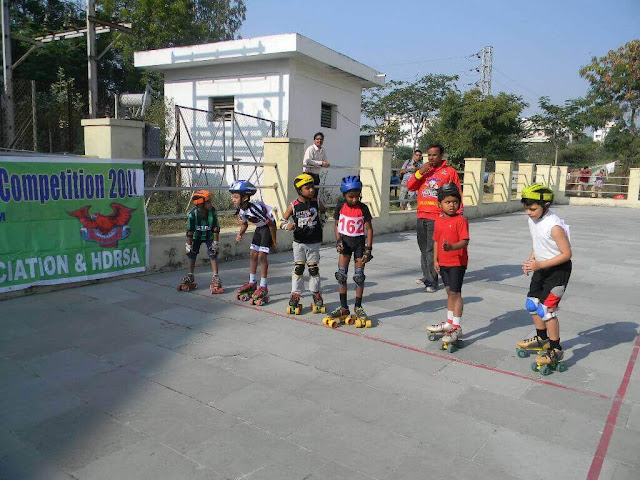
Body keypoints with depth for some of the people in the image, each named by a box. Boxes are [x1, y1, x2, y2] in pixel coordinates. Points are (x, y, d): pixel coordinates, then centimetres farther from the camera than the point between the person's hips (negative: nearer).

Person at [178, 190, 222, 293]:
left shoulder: (212, 212, -26)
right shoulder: (192, 214, -28)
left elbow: (216, 229, -17)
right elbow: (190, 231, -17)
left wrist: (216, 243, -14)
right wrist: (189, 245, -12)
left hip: (209, 236, -1)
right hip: (197, 236, 1)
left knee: (213, 254, -13)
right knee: (191, 254, 5)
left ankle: (215, 278, -7)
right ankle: (190, 277, 23)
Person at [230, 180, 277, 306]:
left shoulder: (256, 208, -34)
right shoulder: (240, 210, -10)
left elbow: (271, 224, -25)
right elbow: (245, 224, 8)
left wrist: (274, 242, -15)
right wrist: (240, 234, -14)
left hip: (268, 228, -8)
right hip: (259, 228, 8)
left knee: (262, 256, -11)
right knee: (253, 255, 8)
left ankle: (263, 287, -1)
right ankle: (252, 284, 21)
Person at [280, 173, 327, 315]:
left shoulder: (316, 202, -5)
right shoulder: (294, 206, -10)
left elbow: (323, 211, 19)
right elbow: (282, 222, -4)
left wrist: (321, 223, 11)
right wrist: (288, 226, -24)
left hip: (314, 242, 1)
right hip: (299, 242, -1)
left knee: (314, 269, 9)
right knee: (298, 269, 4)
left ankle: (316, 294, 24)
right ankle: (295, 295, 14)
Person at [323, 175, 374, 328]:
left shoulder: (363, 208, -8)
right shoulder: (341, 207, -2)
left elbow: (369, 229, -5)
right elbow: (337, 225, 7)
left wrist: (368, 249, -11)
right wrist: (338, 241, -8)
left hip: (359, 241, -2)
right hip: (345, 241, 2)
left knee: (359, 275, 0)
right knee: (341, 274, -2)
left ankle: (358, 308, 14)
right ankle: (343, 308, 8)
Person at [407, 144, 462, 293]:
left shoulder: (450, 171, 1)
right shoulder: (424, 170, 15)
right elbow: (410, 186, 8)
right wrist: (419, 172, -5)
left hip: (437, 217, -5)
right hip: (421, 215, 5)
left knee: (431, 249, -9)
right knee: (423, 248, 13)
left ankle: (432, 282, -2)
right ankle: (426, 276, 25)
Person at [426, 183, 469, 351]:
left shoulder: (461, 220, -13)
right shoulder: (439, 221, 8)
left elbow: (465, 241, -20)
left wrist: (452, 247, -37)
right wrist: (435, 259, 10)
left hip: (457, 262, -7)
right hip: (443, 262, 7)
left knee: (455, 293, -4)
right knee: (450, 292, 17)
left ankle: (457, 327, 5)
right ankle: (449, 323, 29)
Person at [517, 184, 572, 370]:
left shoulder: (554, 226, -26)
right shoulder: (532, 221, 0)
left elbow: (566, 254, -23)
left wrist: (539, 265, -26)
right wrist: (531, 260, -2)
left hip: (558, 269, -9)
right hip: (541, 268, 9)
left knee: (547, 309, -9)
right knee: (532, 303, 15)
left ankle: (555, 349, 8)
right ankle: (542, 339, 36)